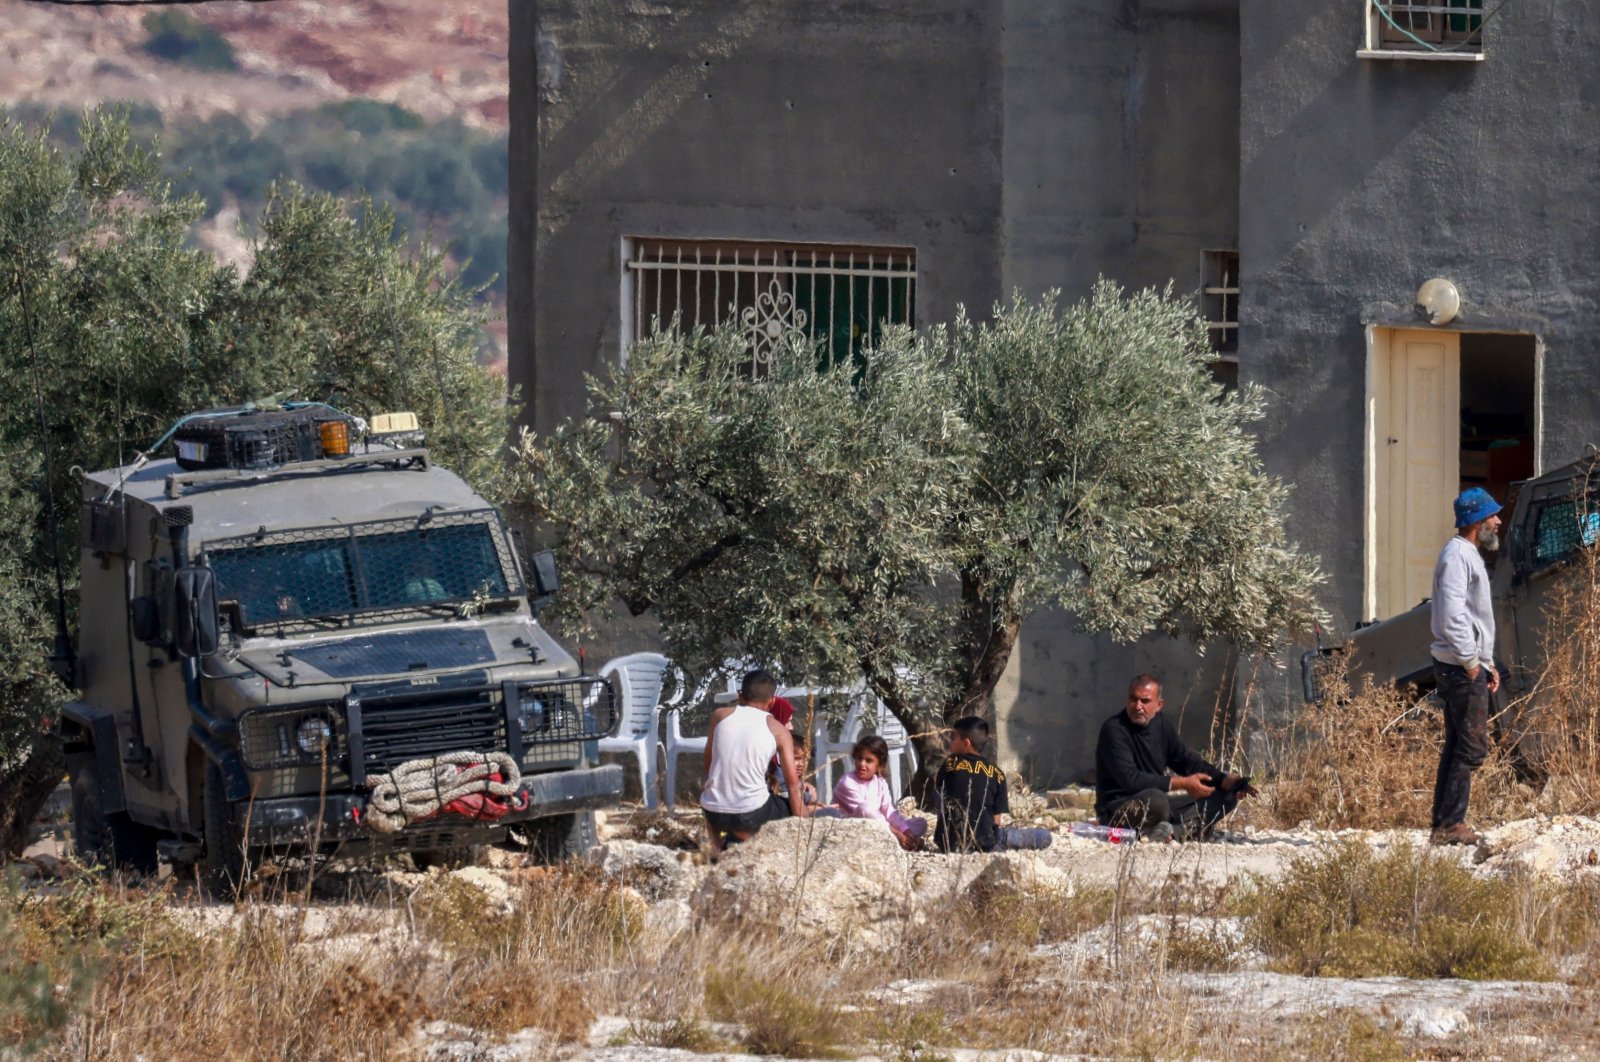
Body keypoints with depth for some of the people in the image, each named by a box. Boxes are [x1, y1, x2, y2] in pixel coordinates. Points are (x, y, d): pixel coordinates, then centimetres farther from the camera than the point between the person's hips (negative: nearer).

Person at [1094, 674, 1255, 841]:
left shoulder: (1162, 725, 8)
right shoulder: (1114, 729, -15)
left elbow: (1188, 761, 15)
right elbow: (1129, 779, -24)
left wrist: (1226, 780, -2)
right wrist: (1182, 784, -23)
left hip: (1157, 803, 8)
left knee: (1226, 796, 0)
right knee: (1155, 800, -42)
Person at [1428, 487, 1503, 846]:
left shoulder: (1469, 556, 20)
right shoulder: (1457, 556, -14)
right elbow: (1452, 614, -23)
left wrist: (1488, 663, 22)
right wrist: (1470, 661, -19)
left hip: (1470, 666, 11)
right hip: (1462, 668, -11)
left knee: (1457, 747, 11)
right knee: (1472, 747, -10)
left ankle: (1444, 826, 13)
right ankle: (1450, 825, -10)